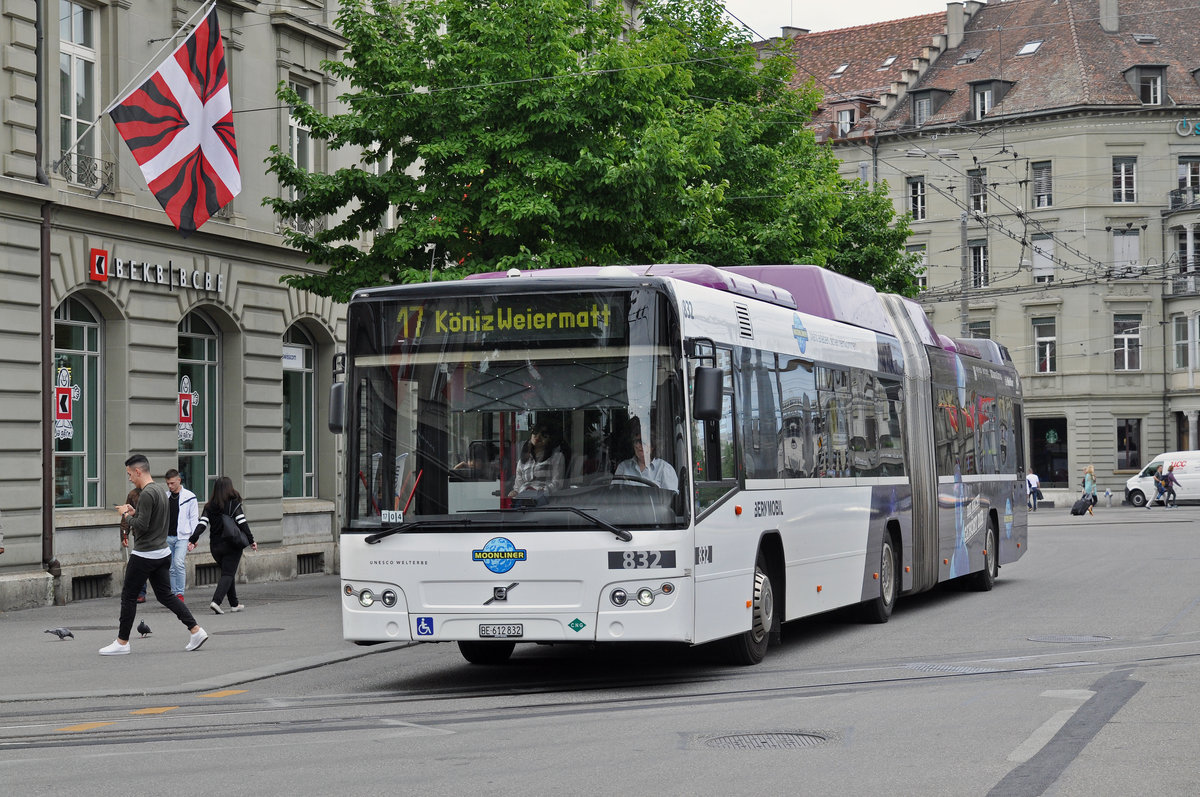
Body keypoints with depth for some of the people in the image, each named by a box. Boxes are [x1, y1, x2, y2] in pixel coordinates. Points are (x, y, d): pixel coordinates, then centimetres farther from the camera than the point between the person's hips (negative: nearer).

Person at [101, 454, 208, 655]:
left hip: (144, 555, -9)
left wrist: (126, 515, -7)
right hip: (162, 553, 9)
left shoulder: (147, 494, -19)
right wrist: (134, 512, 12)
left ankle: (122, 642, 8)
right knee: (166, 595, 11)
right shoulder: (160, 489, 12)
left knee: (128, 597, 2)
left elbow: (142, 525, -23)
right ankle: (196, 630, 2)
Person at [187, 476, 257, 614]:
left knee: (227, 573, 18)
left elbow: (202, 523, -6)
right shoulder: (234, 504, -6)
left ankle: (234, 604, 23)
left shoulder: (209, 506, 3)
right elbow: (242, 523, -11)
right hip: (231, 545, -4)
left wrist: (192, 540, -8)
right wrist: (251, 540, -8)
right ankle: (216, 601, -22)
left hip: (215, 546, 4)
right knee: (228, 574, -3)